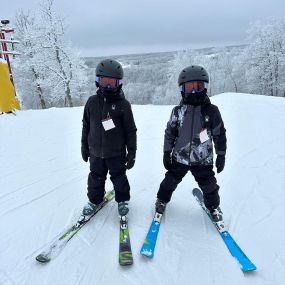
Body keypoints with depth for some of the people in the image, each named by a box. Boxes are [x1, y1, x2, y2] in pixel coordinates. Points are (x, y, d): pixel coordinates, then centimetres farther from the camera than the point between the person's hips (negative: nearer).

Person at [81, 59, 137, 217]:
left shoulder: (123, 104, -10)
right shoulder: (92, 101, -1)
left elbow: (130, 131, -7)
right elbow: (86, 126, 9)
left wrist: (132, 153, -7)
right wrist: (84, 146, 12)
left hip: (116, 152, -3)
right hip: (96, 152, 3)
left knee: (119, 178, 13)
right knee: (95, 179, 17)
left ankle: (123, 200, 37)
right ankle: (94, 200, 40)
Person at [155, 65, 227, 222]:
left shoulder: (212, 110, -6)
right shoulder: (178, 111, -3)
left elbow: (220, 134, 0)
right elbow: (170, 133, 3)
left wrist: (221, 155, 1)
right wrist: (166, 153, 3)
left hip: (203, 160, -1)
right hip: (179, 157, 1)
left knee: (209, 186, 11)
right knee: (170, 181, 14)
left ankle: (213, 206, 39)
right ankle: (161, 201, 41)